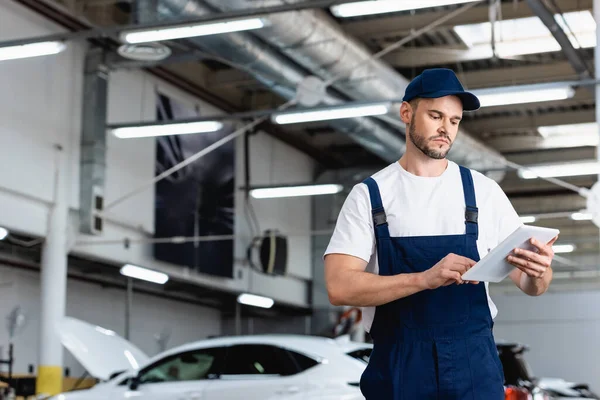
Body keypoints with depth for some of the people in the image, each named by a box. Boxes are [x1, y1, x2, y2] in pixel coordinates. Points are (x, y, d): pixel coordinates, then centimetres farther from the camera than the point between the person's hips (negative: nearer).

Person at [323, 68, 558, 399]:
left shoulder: (483, 191, 3)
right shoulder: (368, 195, -1)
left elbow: (530, 285, 4)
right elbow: (339, 287, -13)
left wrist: (538, 272, -20)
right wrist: (425, 279, -26)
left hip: (474, 366, 1)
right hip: (398, 369, -1)